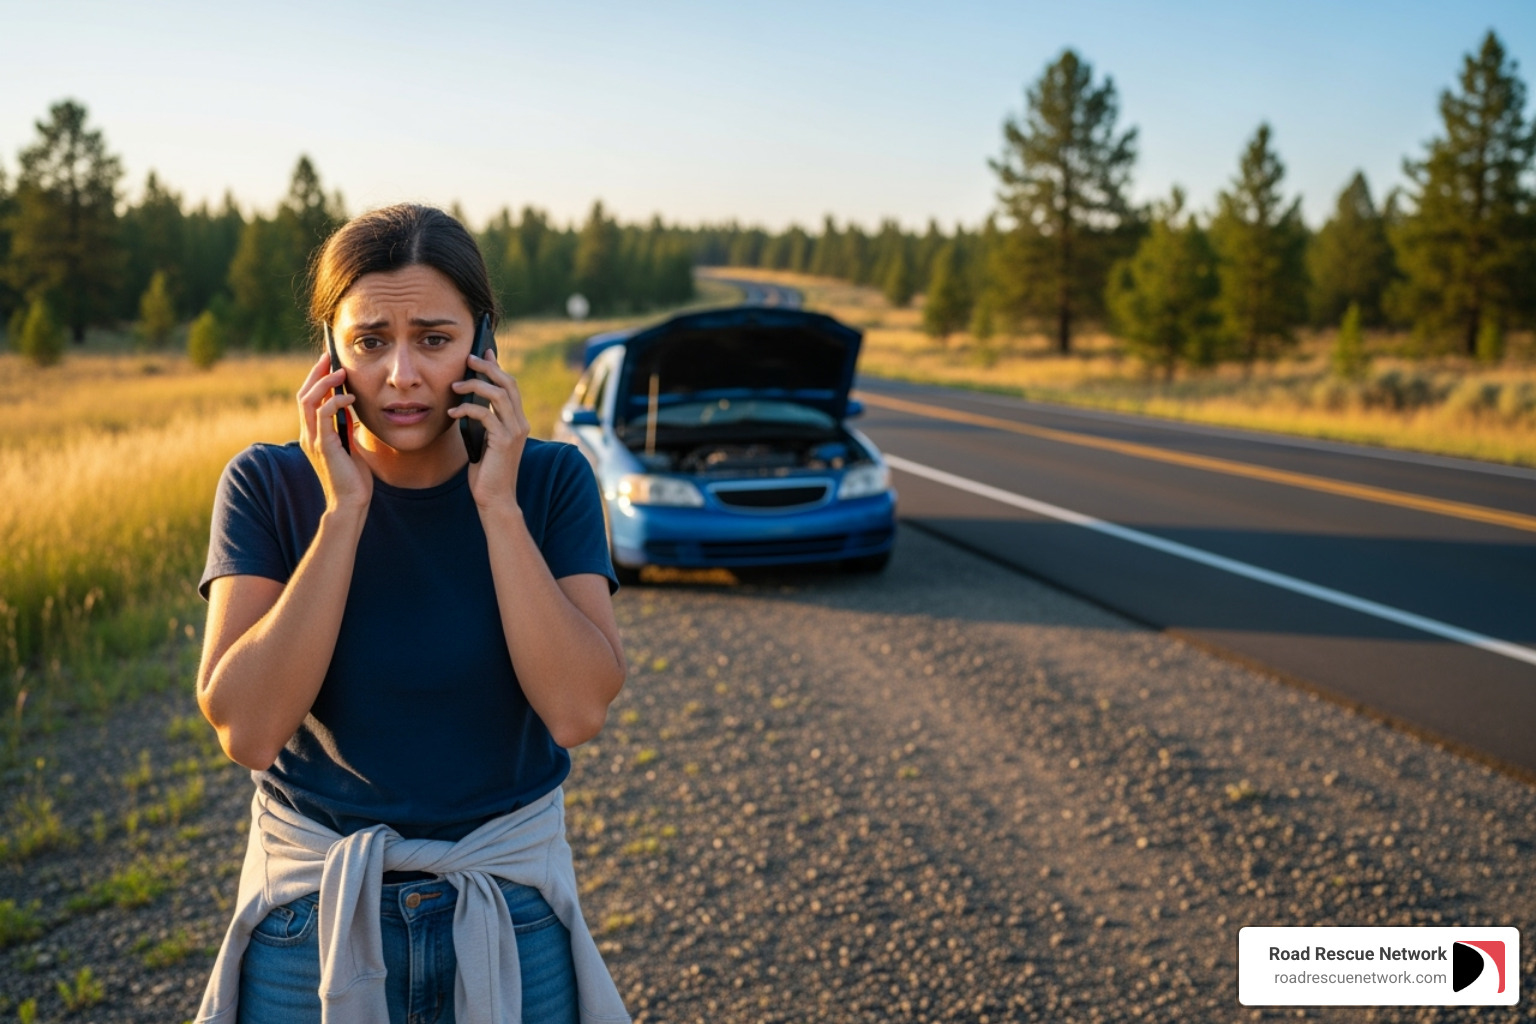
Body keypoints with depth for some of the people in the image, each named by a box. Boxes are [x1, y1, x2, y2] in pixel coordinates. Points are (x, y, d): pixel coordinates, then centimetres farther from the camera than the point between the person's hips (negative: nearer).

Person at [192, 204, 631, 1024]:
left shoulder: (551, 481, -7)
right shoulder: (269, 485, -8)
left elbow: (577, 711, -18)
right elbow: (247, 729, -18)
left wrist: (498, 506, -22)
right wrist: (344, 511, -21)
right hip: (314, 911, 0)